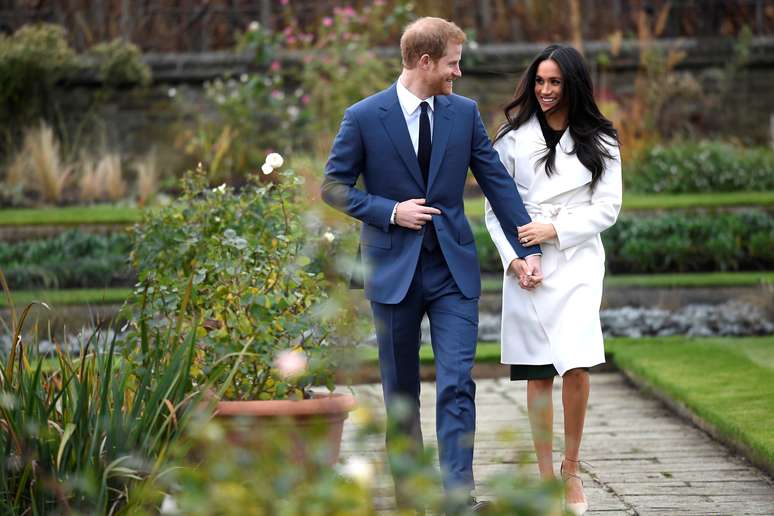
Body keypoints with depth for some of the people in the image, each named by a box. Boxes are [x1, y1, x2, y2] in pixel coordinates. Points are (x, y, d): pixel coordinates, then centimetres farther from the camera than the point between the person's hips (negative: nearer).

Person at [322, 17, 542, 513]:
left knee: (457, 384, -10)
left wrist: (527, 247, 3)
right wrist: (390, 211, -13)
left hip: (454, 267, 1)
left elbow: (498, 181, 6)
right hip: (394, 268, -1)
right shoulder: (364, 117, -5)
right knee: (401, 390, 9)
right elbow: (334, 186, 0)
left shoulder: (465, 113, 4)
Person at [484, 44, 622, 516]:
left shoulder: (600, 143, 5)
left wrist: (556, 229, -10)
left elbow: (607, 209, 2)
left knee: (577, 368, -14)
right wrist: (516, 258, -7)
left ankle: (572, 469, 2)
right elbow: (494, 208, 6)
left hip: (578, 260, -1)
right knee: (538, 374, 2)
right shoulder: (514, 139, 6)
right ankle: (546, 473, 10)